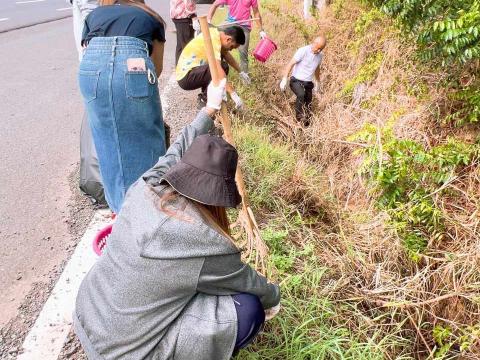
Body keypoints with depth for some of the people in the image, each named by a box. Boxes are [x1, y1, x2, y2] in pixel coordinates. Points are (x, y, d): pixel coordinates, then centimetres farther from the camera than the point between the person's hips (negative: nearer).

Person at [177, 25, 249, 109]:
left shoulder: (216, 33, 5)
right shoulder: (213, 40, -24)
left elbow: (226, 54, 23)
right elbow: (218, 69, -34)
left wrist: (240, 72, 28)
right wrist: (233, 94, -35)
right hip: (185, 77, -10)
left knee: (222, 67, 12)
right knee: (219, 70, -26)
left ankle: (204, 96, 16)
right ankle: (205, 101, -10)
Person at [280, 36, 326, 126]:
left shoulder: (320, 55, 7)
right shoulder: (303, 51, -15)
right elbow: (290, 64, -18)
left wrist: (318, 82, 35)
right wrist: (284, 79, -27)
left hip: (308, 83, 6)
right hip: (296, 81, -6)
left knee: (308, 108, 4)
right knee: (301, 94, -36)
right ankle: (299, 117, -22)